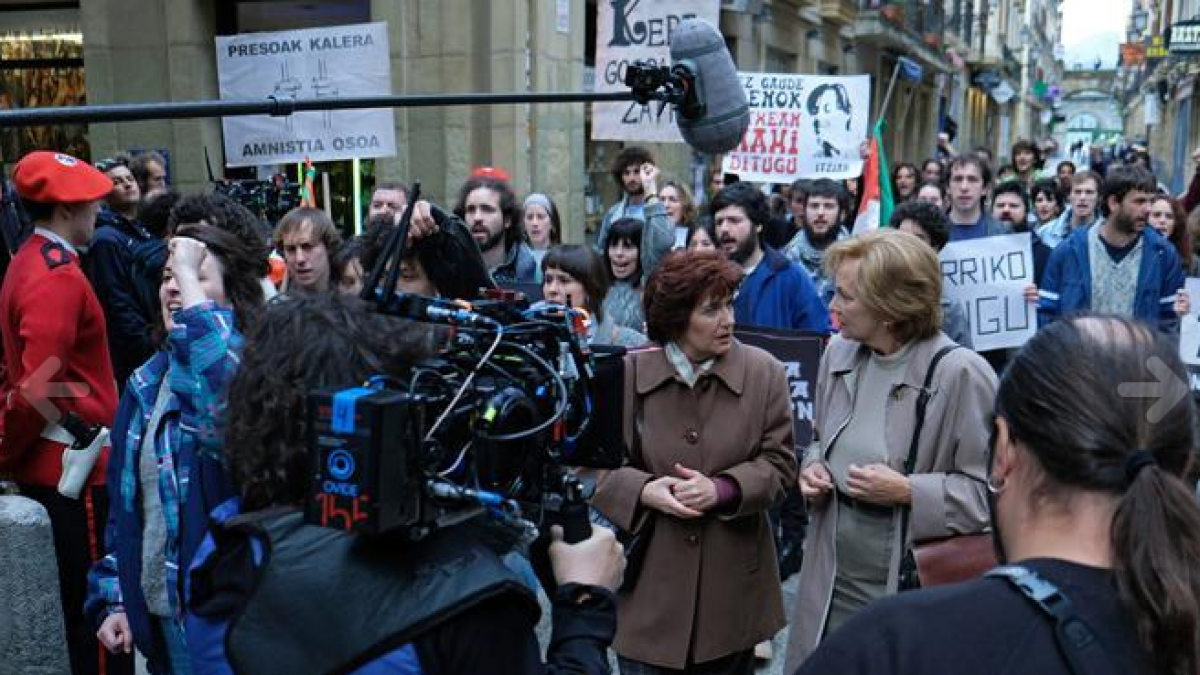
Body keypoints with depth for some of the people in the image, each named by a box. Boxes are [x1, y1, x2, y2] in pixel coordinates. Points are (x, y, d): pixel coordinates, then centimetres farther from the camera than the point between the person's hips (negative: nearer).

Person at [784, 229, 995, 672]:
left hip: (912, 587, -6)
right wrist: (813, 468, -1)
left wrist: (908, 492, -22)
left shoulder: (961, 373, -18)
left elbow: (991, 490, -13)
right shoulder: (838, 352, 3)